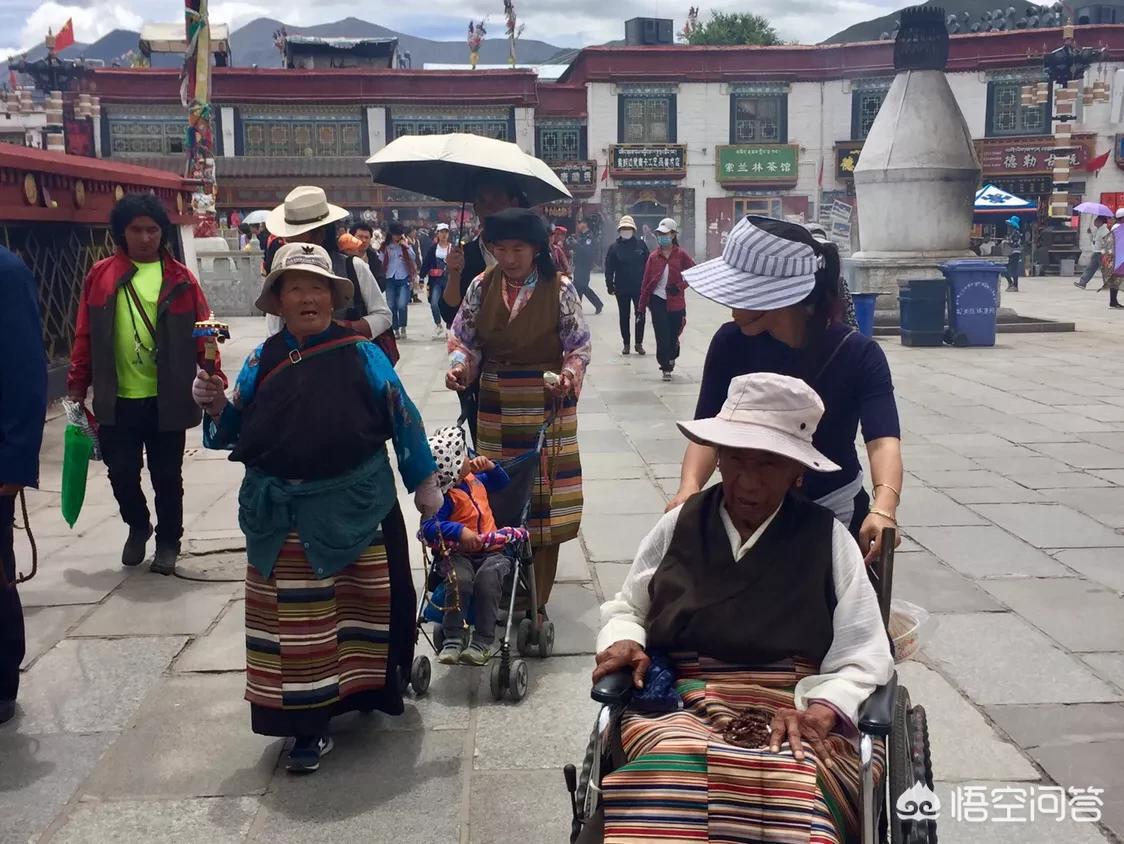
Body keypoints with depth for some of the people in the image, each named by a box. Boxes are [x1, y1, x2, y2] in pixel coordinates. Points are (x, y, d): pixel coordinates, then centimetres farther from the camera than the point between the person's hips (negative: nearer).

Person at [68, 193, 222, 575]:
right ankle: (138, 526, 36)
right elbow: (85, 337, 4)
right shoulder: (100, 275, 2)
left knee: (166, 476, 8)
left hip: (167, 399, -1)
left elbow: (202, 334, -1)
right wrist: (77, 387, 3)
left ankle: (168, 541, 28)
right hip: (116, 399, 1)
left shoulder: (180, 279, -1)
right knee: (121, 472, 8)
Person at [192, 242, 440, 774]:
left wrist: (424, 483, 4)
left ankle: (363, 687, 36)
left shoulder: (362, 356, -1)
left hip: (357, 507, -1)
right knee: (295, 620, 6)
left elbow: (403, 420, 2)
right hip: (280, 517, 2)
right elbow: (235, 434, 9)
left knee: (366, 606, 11)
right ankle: (309, 725, 16)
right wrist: (216, 406, -11)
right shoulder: (260, 362, 5)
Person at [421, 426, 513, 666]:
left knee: (487, 578, -30)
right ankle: (453, 639, -24)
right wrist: (459, 531, -39)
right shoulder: (445, 497, -12)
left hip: (491, 551, 4)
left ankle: (483, 641, -24)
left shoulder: (474, 480, 12)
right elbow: (428, 527, -27)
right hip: (460, 554, -4)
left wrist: (490, 467, 9)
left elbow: (502, 483, 30)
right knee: (459, 579, -36)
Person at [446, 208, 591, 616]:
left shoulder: (559, 289, -6)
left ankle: (536, 599, 13)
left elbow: (579, 346, -3)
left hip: (547, 404, -3)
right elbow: (463, 337, 8)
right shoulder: (482, 286, 2)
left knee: (544, 497, 0)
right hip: (496, 404, 3)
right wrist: (459, 365, -11)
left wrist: (569, 375, -22)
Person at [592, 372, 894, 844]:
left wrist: (820, 710, -15)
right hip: (683, 710, 1)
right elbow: (625, 609, 22)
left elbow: (865, 657, 4)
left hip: (796, 719, 0)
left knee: (792, 787, -36)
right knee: (674, 769, -36)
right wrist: (623, 641, -1)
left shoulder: (827, 538, 6)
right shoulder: (678, 526, 11)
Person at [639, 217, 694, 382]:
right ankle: (666, 368, 10)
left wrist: (680, 286, -13)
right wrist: (642, 305, 2)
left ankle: (670, 359, 39)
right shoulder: (653, 257, 2)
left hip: (675, 302, 0)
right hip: (657, 300, 0)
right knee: (662, 336, -4)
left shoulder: (680, 255, -3)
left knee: (673, 335, 9)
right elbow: (646, 281, 4)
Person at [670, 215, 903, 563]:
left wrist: (883, 509, -51)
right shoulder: (732, 342, -14)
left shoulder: (858, 355, -20)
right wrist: (689, 487, -38)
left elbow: (883, 441, -31)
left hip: (834, 517, -1)